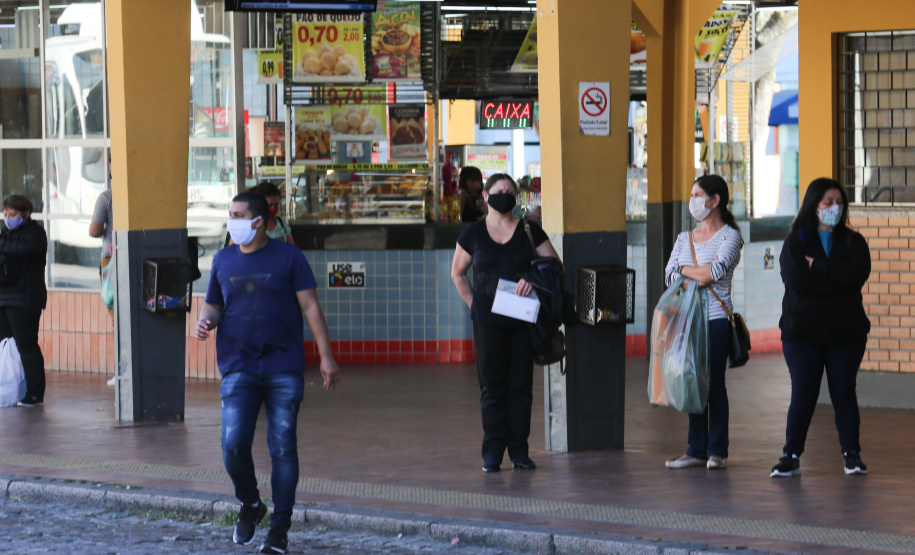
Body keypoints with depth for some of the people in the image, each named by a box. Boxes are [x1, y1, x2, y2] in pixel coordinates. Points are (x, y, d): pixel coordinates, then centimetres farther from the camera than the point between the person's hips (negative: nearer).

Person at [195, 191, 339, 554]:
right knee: (233, 445, -11)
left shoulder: (288, 257, 1)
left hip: (284, 368, -2)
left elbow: (310, 307, 1)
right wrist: (205, 321, -5)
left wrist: (326, 356, -3)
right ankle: (249, 505, 16)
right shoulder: (223, 261, 10)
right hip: (238, 369, 2)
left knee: (283, 448, -2)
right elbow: (213, 305, 19)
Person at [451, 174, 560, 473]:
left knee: (521, 383, 2)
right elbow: (457, 273, 16)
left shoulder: (529, 231, 4)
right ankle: (492, 451, 3)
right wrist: (473, 303, 5)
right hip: (488, 321, 0)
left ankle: (519, 449, 8)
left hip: (523, 319, 1)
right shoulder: (473, 234, 5)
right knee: (492, 384, 0)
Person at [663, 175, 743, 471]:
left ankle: (717, 451, 0)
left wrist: (685, 271, -2)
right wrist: (698, 277, -12)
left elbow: (718, 270, -17)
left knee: (714, 382, -5)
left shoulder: (729, 235, -1)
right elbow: (669, 274, 6)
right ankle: (696, 449, 10)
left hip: (716, 318, -6)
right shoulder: (685, 238, 17)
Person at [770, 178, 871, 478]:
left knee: (844, 393, 4)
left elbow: (858, 273, -12)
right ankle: (791, 456, 4)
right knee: (803, 394, -1)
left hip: (845, 332, 1)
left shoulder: (853, 241, 8)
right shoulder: (795, 242, 4)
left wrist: (818, 268, -12)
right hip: (802, 331, -1)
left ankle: (852, 454, 11)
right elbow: (794, 278, -14)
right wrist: (836, 279, -11)